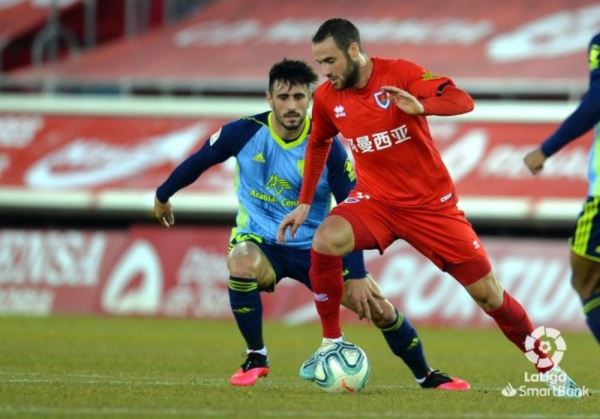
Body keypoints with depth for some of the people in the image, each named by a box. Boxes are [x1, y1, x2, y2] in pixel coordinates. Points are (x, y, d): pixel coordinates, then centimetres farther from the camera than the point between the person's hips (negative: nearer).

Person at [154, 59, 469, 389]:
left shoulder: (327, 147, -16)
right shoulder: (245, 132, -16)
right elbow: (198, 161, 2)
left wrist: (357, 275, -19)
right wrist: (163, 196, 16)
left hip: (315, 246, 1)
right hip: (260, 241, -1)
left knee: (380, 309, -8)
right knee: (241, 265, -37)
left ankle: (425, 376, 18)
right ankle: (256, 359, -15)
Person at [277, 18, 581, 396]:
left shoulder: (399, 74, -16)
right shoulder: (326, 98, -4)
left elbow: (463, 101, -24)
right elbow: (318, 145, 16)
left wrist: (420, 106, -43)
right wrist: (305, 203, 11)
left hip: (431, 203, -2)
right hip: (376, 200, 2)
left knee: (489, 294, 1)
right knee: (325, 242, -29)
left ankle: (549, 368, 20)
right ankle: (331, 344, -14)